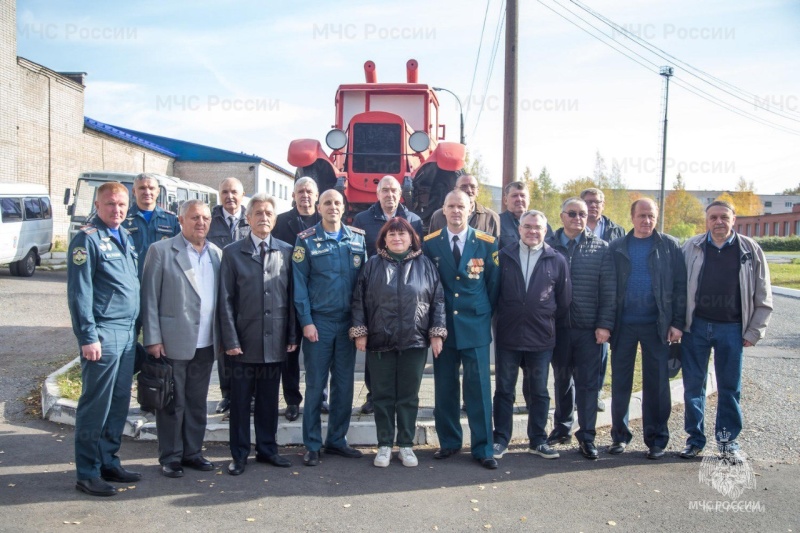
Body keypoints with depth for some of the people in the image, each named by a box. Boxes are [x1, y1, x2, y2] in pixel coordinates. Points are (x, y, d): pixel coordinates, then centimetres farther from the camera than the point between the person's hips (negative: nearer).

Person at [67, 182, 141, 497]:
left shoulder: (124, 237, 15)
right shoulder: (88, 239, -8)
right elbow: (79, 292, -13)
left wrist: (136, 327, 14)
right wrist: (88, 336, -17)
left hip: (127, 332, 8)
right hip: (103, 334, -8)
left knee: (119, 403, 13)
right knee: (96, 405, -1)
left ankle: (108, 462, 25)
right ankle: (87, 473, 10)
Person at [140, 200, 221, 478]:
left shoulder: (217, 254, 8)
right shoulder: (161, 251, -3)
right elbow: (149, 298, -5)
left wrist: (224, 337, 3)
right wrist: (153, 339, -10)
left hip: (206, 343, 4)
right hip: (173, 342, -4)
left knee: (197, 402, 14)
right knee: (173, 403, 7)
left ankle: (192, 452, 28)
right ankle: (170, 457, 21)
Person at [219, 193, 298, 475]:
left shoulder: (286, 251, 6)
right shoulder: (233, 252, 2)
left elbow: (292, 296, 6)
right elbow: (226, 300, -1)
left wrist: (292, 335, 2)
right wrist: (230, 339, -7)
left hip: (275, 340, 2)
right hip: (244, 340, -1)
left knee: (269, 399, 12)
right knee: (240, 399, 7)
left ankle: (267, 448, 26)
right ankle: (239, 454, 21)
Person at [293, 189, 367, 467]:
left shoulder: (358, 238, 6)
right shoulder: (306, 240, -2)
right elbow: (299, 283, -4)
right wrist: (306, 321, -10)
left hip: (348, 321, 3)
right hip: (319, 321, -3)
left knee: (344, 384, 10)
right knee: (315, 384, 4)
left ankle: (337, 440, 24)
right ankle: (312, 445, 15)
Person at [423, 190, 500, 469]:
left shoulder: (487, 243, 0)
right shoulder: (429, 243, 3)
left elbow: (494, 283, 6)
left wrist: (485, 313, 5)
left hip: (475, 326, -1)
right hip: (443, 326, 1)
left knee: (479, 388, 1)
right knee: (445, 388, 9)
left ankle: (483, 448, 12)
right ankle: (449, 442, 24)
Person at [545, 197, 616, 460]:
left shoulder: (601, 248, 2)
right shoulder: (549, 245, 4)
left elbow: (609, 291, -1)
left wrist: (605, 325, -8)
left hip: (589, 328, -1)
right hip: (559, 326, 2)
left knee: (587, 382, 3)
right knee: (562, 380, 13)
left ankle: (586, 436, 13)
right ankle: (562, 428, 27)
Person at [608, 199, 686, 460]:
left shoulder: (670, 246, 3)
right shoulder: (616, 247, 6)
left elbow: (680, 286, 0)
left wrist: (677, 322, -6)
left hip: (657, 325, -1)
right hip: (623, 325, 1)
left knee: (656, 384, 6)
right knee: (620, 382, 8)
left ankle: (656, 439, 18)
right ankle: (620, 435, 21)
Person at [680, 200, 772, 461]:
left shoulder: (750, 250, 1)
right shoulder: (692, 248, 1)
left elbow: (763, 298, 4)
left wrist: (753, 332, 0)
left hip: (732, 328, 0)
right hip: (696, 325, 1)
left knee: (730, 387, 7)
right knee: (693, 384, 6)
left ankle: (728, 440, 22)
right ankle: (695, 438, 19)